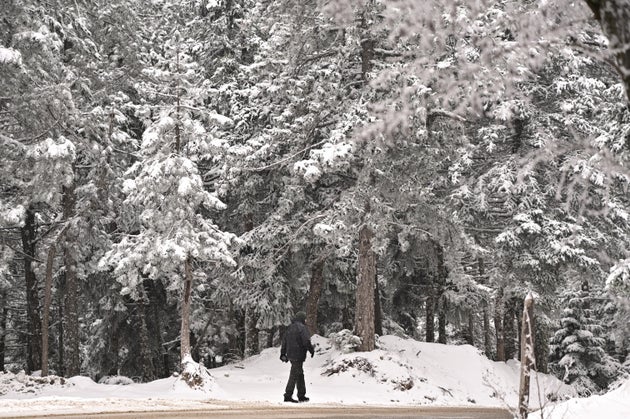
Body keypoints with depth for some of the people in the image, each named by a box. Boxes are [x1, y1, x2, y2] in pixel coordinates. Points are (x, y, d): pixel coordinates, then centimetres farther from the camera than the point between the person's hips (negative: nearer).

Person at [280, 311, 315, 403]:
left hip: (291, 355, 9)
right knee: (294, 375, -6)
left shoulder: (290, 327, 14)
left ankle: (301, 396, 20)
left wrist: (283, 354, 22)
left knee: (300, 374, 16)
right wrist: (312, 350, -3)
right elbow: (306, 341, -18)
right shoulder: (301, 327, -12)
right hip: (298, 355, -9)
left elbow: (284, 341, 17)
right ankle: (288, 396, -7)